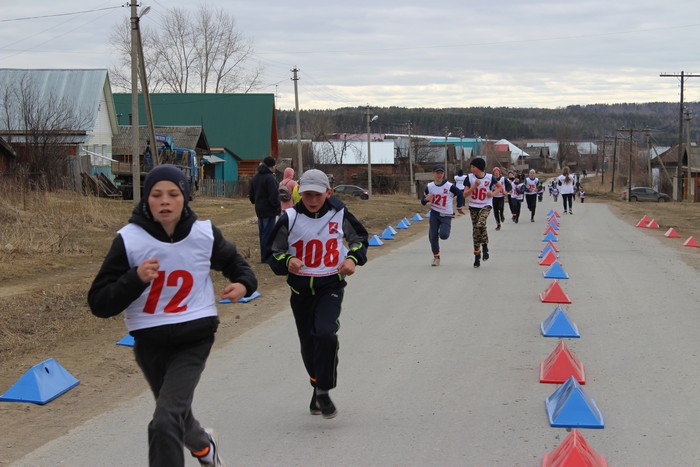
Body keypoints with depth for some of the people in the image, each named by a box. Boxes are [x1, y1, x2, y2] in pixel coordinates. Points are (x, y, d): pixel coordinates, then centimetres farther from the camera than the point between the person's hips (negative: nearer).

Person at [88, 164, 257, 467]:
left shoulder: (204, 235, -7)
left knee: (165, 423, -20)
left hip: (194, 339, -2)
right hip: (149, 342, 2)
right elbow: (99, 304, -13)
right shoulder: (129, 240, -12)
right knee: (176, 412, 26)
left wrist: (244, 283, -7)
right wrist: (136, 278, -29)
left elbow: (233, 262, 15)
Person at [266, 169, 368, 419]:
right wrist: (287, 261, -20)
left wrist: (353, 258, -7)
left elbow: (359, 237, 12)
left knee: (325, 333, -24)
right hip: (301, 288, 2)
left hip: (331, 286, -2)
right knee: (308, 344, 11)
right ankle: (317, 387, 37)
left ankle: (324, 392, -9)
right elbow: (274, 253, 1)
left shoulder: (339, 214, -5)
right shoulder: (290, 218, -7)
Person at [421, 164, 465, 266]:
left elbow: (460, 194, 1)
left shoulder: (449, 186, -12)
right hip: (434, 214, 3)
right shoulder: (429, 186, -2)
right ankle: (436, 257, 16)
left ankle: (444, 229, 20)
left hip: (446, 215, -3)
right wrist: (426, 199, -16)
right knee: (432, 236, -4)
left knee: (443, 235, -19)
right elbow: (423, 202, 7)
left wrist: (459, 207, 6)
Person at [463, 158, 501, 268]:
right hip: (473, 207, 3)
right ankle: (477, 256, 15)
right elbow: (465, 194, -5)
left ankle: (485, 246, -4)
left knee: (480, 224, -28)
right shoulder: (470, 178, -2)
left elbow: (500, 187, 10)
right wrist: (474, 186, -18)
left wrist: (493, 193, -8)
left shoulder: (489, 177, -5)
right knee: (475, 230, 4)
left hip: (485, 206, -3)